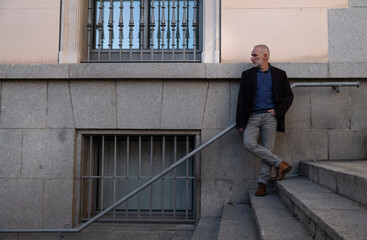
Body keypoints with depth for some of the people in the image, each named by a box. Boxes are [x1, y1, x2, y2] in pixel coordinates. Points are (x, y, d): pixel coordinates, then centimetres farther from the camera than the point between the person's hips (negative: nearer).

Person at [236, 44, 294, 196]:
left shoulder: (279, 74, 8)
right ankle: (280, 164, -8)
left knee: (268, 149, -4)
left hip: (270, 117, -1)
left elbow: (289, 96, 11)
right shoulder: (247, 75, 10)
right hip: (253, 116, 1)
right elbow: (241, 99, 8)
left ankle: (262, 184, 4)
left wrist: (278, 111, -4)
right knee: (249, 144, -19)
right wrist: (240, 122, 2)